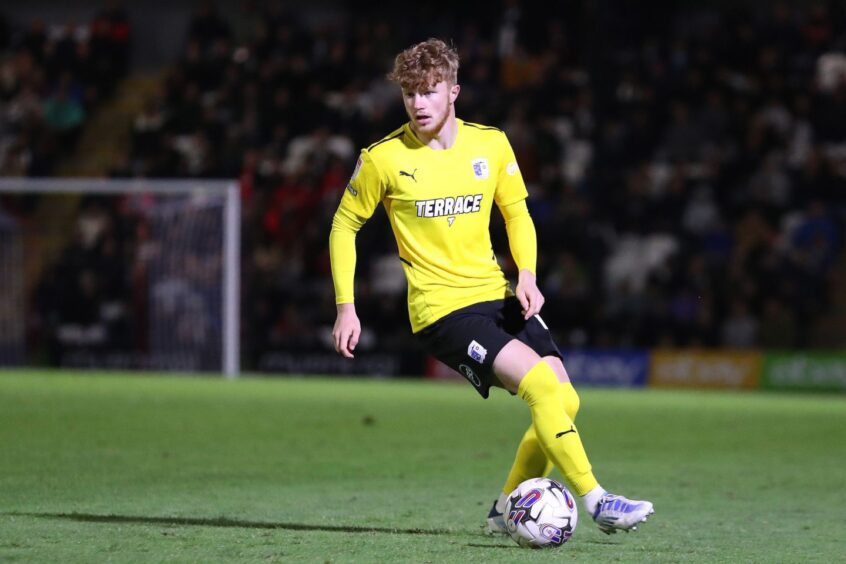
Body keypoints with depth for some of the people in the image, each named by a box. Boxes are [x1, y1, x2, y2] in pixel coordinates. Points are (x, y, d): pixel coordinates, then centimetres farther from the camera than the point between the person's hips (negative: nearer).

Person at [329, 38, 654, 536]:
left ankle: (508, 508, 13)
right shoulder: (384, 159, -7)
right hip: (441, 308, -5)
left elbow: (517, 213, 17)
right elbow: (344, 226, 5)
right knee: (541, 384, -23)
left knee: (565, 402, -6)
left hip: (498, 297, 5)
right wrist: (346, 307, -1)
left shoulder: (491, 144, 4)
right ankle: (595, 500, -19)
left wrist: (527, 276, 0)